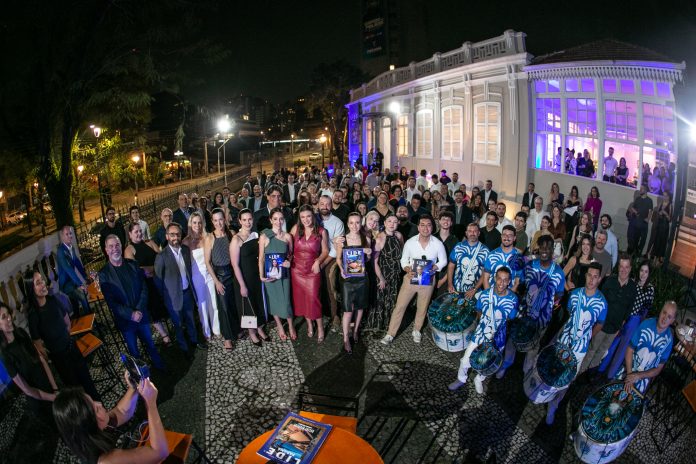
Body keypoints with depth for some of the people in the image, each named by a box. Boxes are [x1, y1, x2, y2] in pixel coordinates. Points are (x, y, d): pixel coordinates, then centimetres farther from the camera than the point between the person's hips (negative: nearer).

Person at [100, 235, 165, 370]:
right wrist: (131, 314, -18)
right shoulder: (104, 274, -11)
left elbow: (144, 288, -1)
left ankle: (160, 368, 38)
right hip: (125, 320, -2)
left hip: (142, 315, 2)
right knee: (134, 351, 14)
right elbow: (111, 302, -12)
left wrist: (139, 310, -14)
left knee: (150, 345, 19)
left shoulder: (133, 265, -2)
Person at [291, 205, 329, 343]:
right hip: (297, 269, 3)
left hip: (313, 270, -2)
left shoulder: (321, 231, -6)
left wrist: (318, 261, -14)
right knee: (301, 298, 11)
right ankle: (309, 324, 28)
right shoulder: (296, 229, -3)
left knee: (313, 298, -6)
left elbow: (325, 251, 0)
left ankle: (320, 327, 11)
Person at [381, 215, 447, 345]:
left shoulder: (438, 244, -11)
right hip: (411, 278, 0)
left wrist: (434, 267, -18)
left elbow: (443, 261, 2)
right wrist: (408, 270, -19)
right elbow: (404, 260, 0)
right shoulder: (410, 242, -11)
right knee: (399, 306, 1)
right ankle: (390, 334, 11)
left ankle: (416, 331, 40)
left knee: (422, 308, 17)